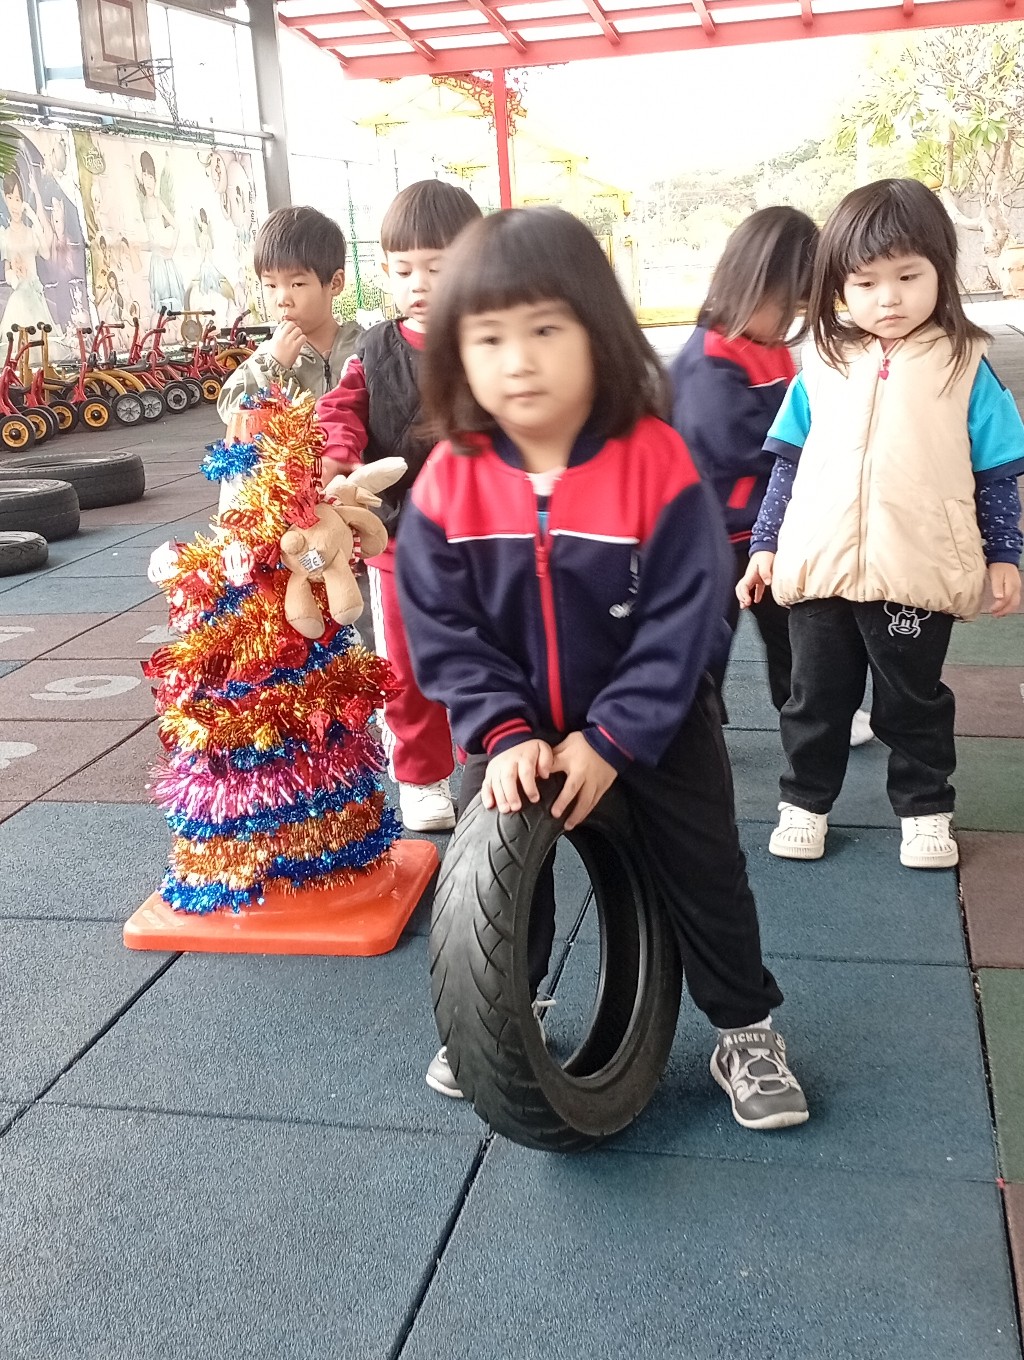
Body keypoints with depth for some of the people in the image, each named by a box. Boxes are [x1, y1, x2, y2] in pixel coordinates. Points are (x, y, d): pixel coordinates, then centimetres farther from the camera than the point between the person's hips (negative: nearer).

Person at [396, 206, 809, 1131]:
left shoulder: (656, 462, -22)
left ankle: (746, 1031, 32)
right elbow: (443, 633, -12)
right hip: (519, 732, 2)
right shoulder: (450, 482, -15)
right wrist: (505, 734, -22)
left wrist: (610, 740, -23)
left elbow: (683, 623, -21)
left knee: (704, 872, 9)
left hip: (655, 722, -2)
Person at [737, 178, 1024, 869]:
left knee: (914, 703, 13)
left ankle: (925, 810, 31)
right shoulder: (823, 366, 3)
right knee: (816, 697, 15)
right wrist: (765, 546, 7)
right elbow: (789, 466, 8)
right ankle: (805, 802, 32)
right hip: (819, 569, 2)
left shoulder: (963, 366, -3)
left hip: (918, 575, -2)